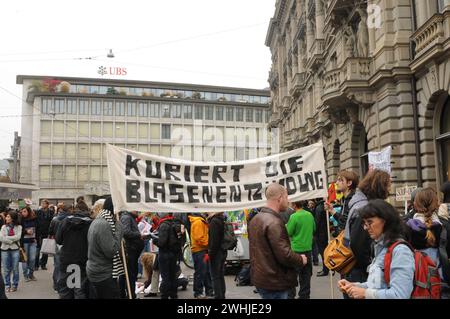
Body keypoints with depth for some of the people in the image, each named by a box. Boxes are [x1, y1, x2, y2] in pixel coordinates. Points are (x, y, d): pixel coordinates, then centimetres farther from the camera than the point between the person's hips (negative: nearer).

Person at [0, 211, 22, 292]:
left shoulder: (18, 227, 0)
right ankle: (7, 285, 20)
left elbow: (18, 237, -13)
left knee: (15, 268, 5)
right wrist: (11, 240, -16)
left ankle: (15, 285, 17)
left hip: (15, 249, -2)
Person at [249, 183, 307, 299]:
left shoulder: (255, 219, 10)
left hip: (260, 277, 9)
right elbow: (285, 255, -25)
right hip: (274, 281, -9)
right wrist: (301, 259, -6)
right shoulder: (274, 222, -22)